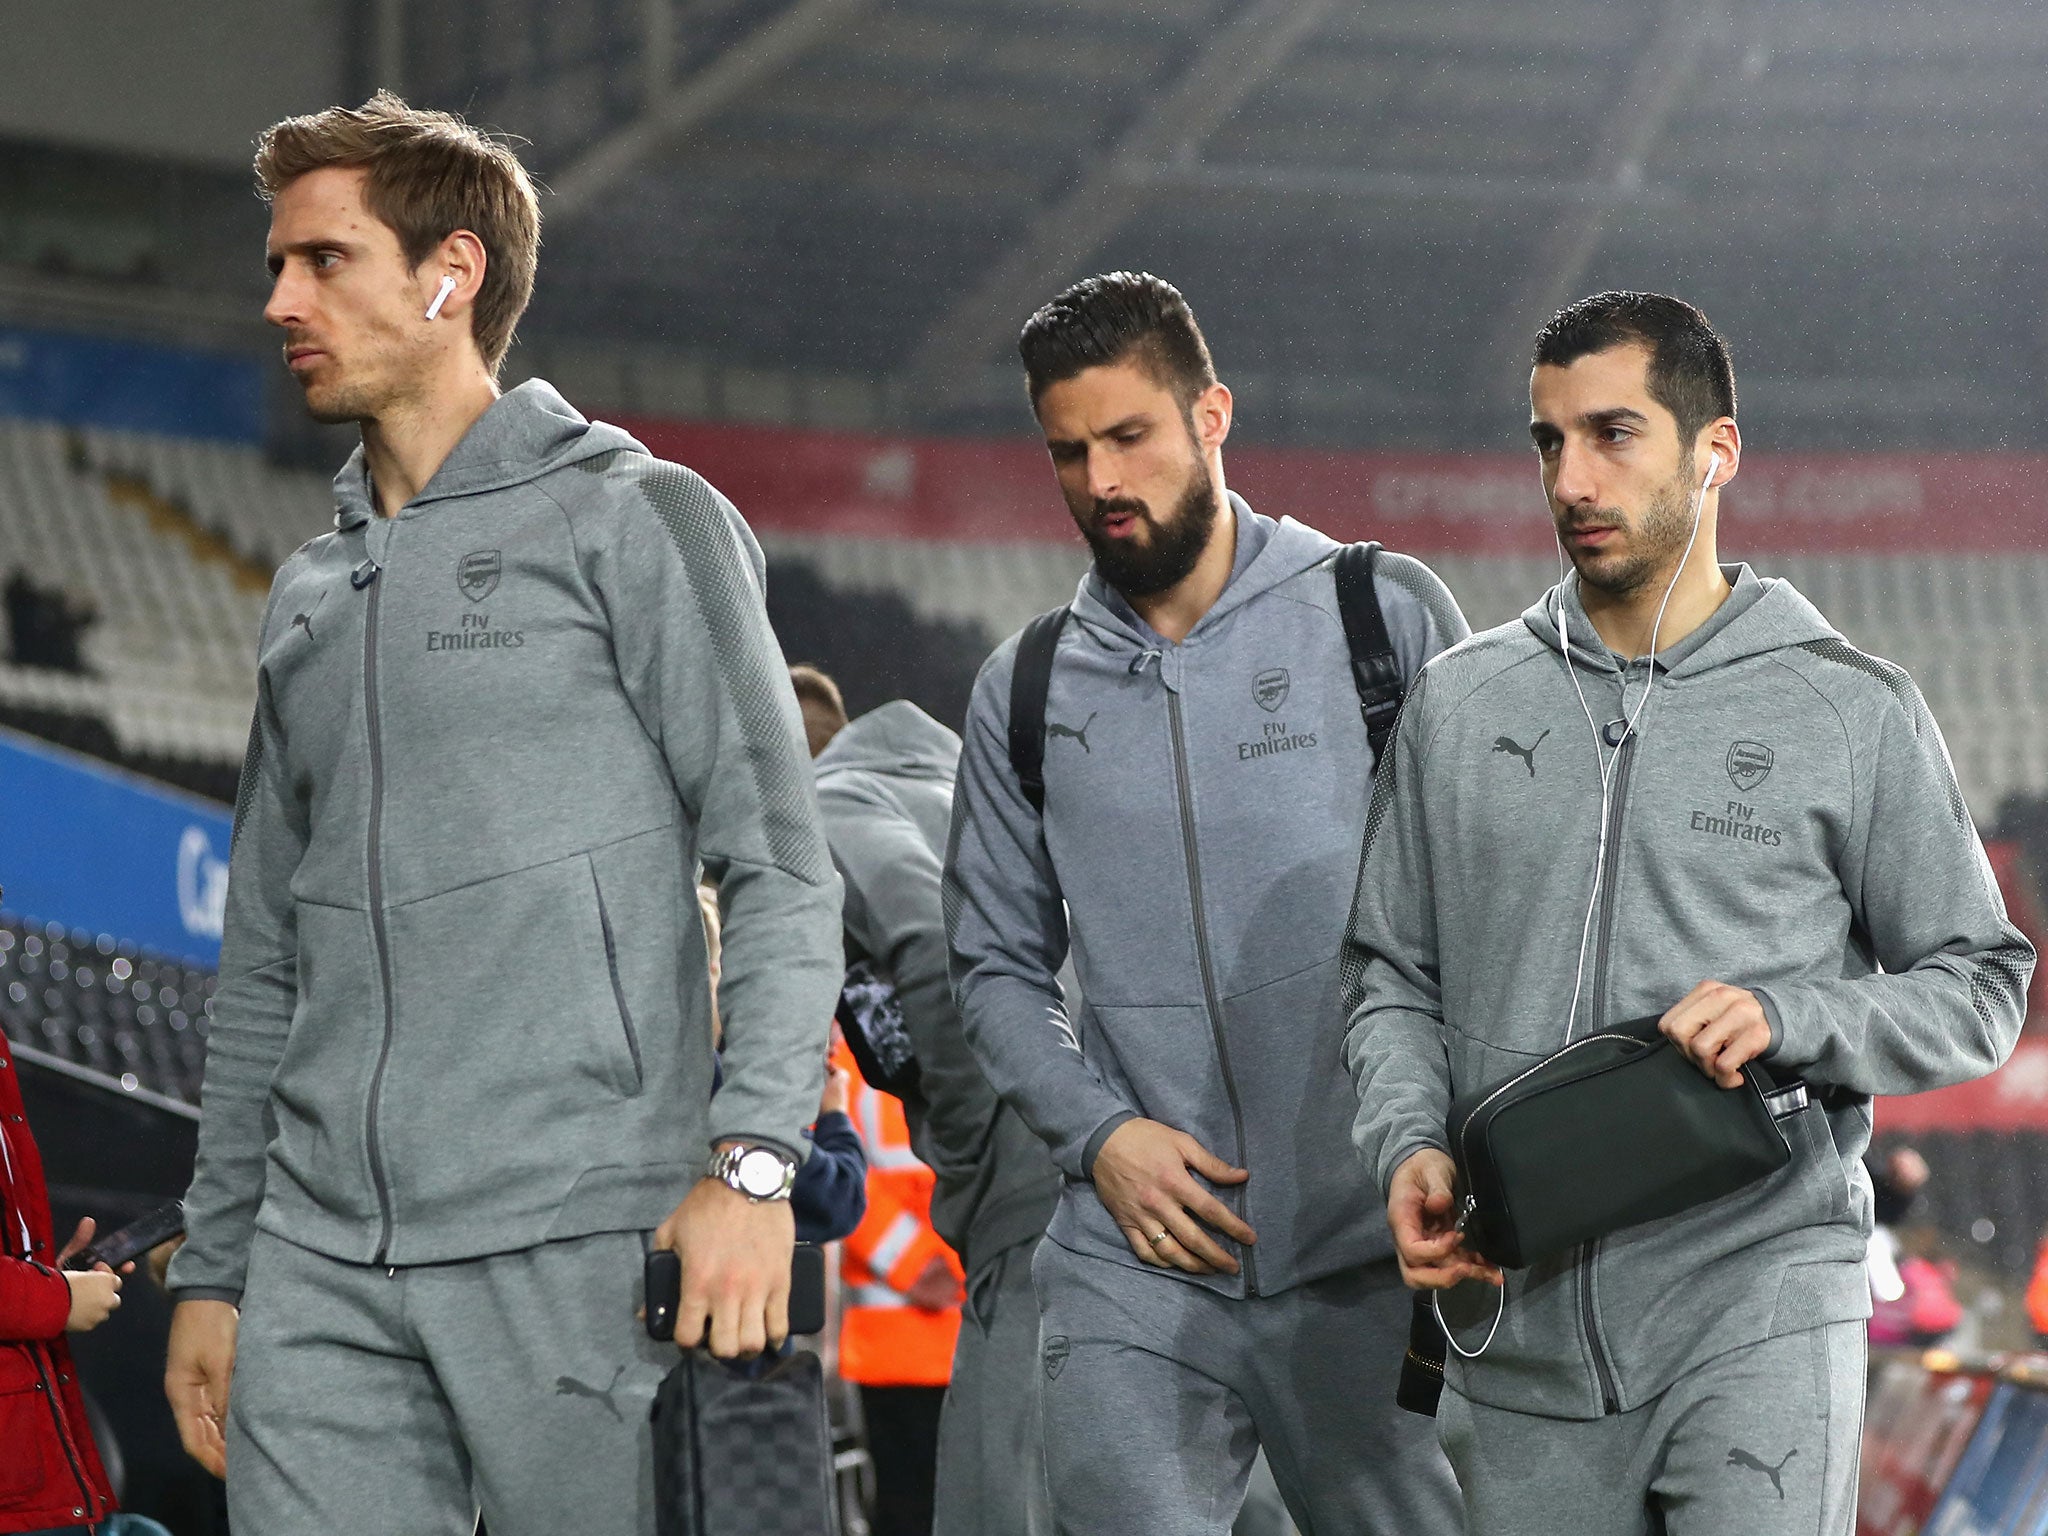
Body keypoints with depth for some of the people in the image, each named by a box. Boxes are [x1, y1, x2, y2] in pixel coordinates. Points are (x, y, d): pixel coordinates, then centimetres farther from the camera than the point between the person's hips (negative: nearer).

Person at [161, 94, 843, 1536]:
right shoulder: (310, 598, 21)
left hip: (579, 1242, -5)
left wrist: (750, 1161, -16)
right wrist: (215, 1265, 18)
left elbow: (780, 867, -4)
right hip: (321, 1260, 6)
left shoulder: (634, 521, 3)